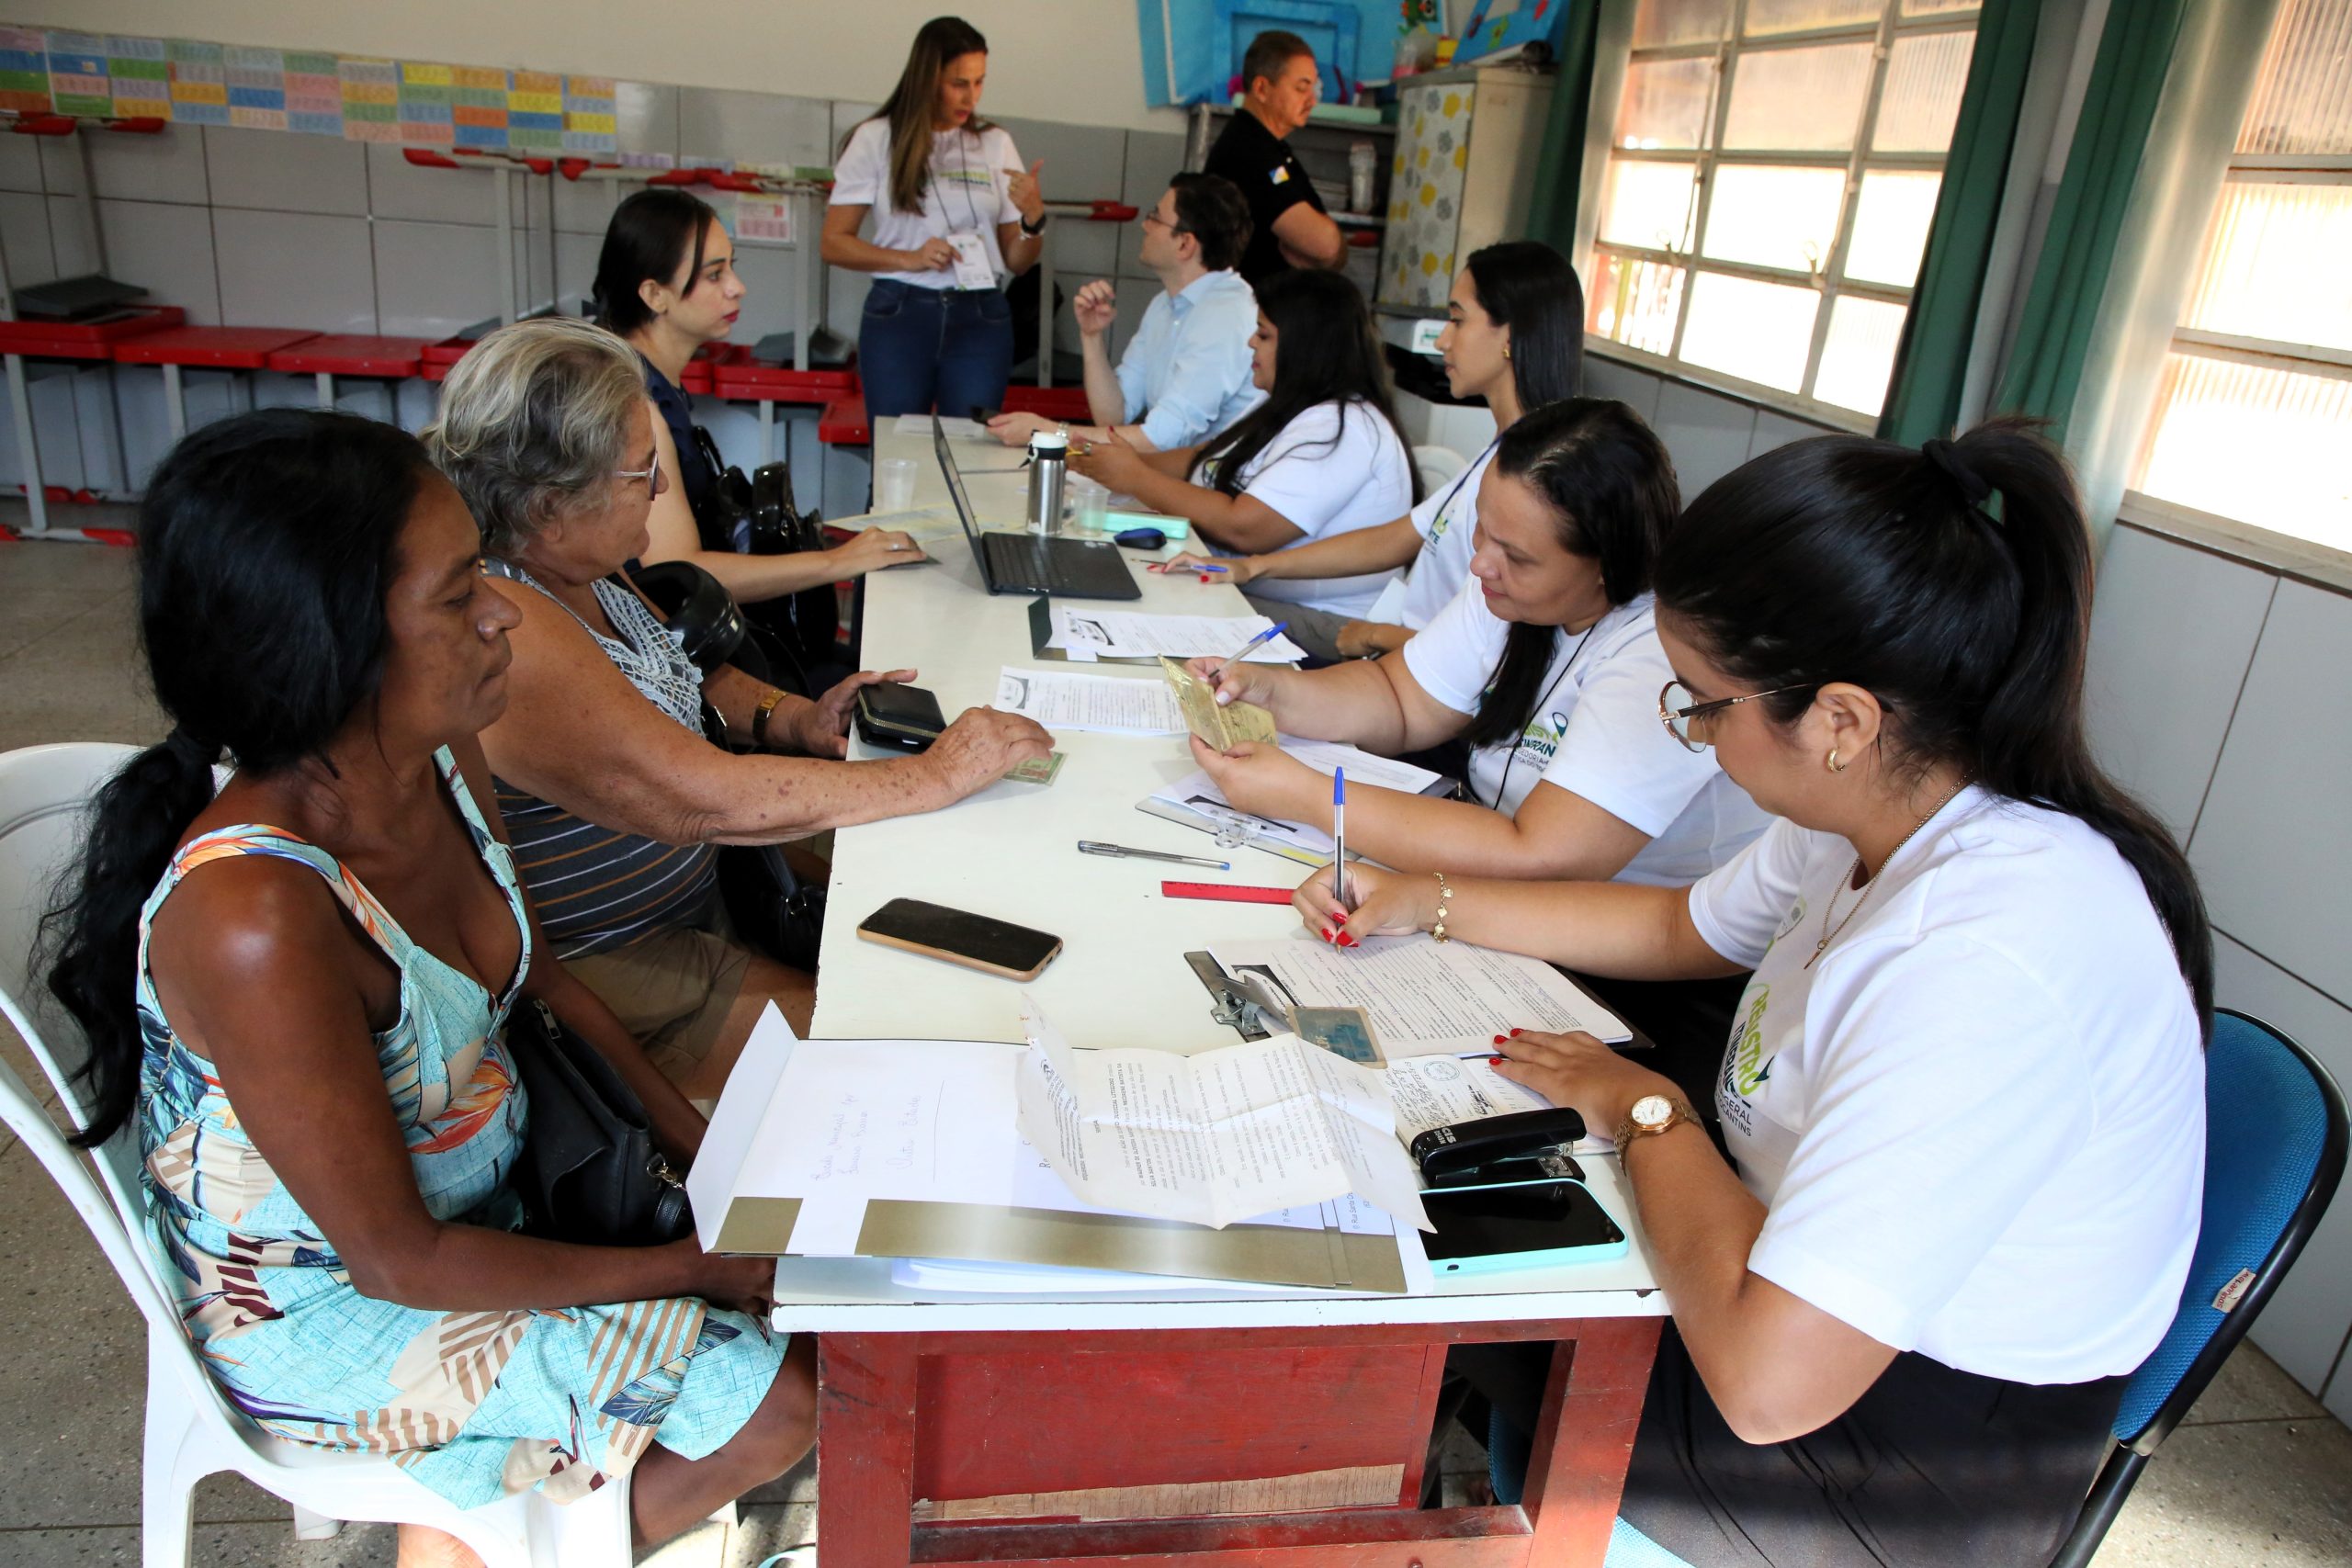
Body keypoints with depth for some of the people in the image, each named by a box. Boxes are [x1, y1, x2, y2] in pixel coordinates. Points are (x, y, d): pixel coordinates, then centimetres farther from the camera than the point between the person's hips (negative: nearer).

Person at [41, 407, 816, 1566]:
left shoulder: (441, 762, -12)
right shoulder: (251, 916, -35)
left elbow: (529, 966, 7)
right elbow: (397, 1258, -25)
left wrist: (679, 1122, -2)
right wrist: (696, 1273, -18)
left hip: (489, 1183, 7)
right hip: (327, 1309, -7)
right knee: (781, 1395, -9)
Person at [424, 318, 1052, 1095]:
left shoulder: (568, 564, -1)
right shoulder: (504, 629, -31)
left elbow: (682, 674, 16)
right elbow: (707, 800, -33)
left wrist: (794, 720, -5)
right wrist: (935, 775, -25)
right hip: (599, 973, -9)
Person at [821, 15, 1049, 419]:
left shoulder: (996, 144, 8)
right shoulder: (876, 140, 2)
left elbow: (1017, 263, 9)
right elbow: (832, 243, 0)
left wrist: (1034, 218, -12)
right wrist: (909, 259, -13)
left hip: (980, 320, 2)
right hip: (898, 315, -1)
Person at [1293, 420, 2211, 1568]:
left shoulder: (1992, 962, -37)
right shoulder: (1889, 811, -7)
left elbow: (1768, 1379, -38)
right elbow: (1682, 930, 13)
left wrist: (1641, 1109, -21)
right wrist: (1429, 904, 7)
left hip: (1907, 1471, -7)